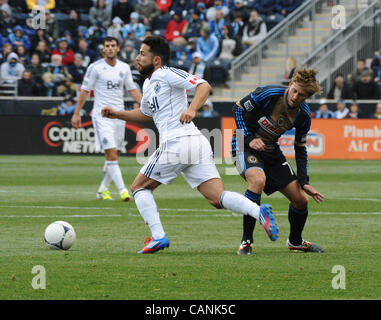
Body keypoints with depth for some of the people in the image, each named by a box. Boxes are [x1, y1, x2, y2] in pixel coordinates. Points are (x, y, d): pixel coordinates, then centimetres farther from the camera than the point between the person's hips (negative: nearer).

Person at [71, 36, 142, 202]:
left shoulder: (124, 68, 8)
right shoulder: (95, 67, -5)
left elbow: (132, 89, 16)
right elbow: (84, 90, 0)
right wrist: (76, 114, -2)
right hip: (102, 115, -5)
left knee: (114, 155, 7)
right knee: (111, 153, -15)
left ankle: (103, 190, 19)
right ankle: (122, 189, -18)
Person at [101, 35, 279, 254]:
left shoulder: (167, 74, -3)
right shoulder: (149, 84, 25)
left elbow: (204, 85, -13)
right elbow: (145, 114, 42)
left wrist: (192, 109, -28)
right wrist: (117, 114, 32)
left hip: (176, 144, -9)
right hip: (198, 144, 9)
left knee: (140, 187, 7)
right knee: (218, 198, -3)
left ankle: (158, 237, -2)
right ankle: (259, 212, -24)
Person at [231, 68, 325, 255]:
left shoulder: (303, 115, -7)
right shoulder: (269, 94, -23)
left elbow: (300, 149, 5)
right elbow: (238, 108, -12)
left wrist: (304, 182, -2)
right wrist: (249, 139, -21)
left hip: (270, 151, 6)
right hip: (244, 145, -6)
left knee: (301, 200, 2)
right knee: (258, 180, -37)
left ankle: (295, 241, 33)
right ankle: (246, 240, -25)